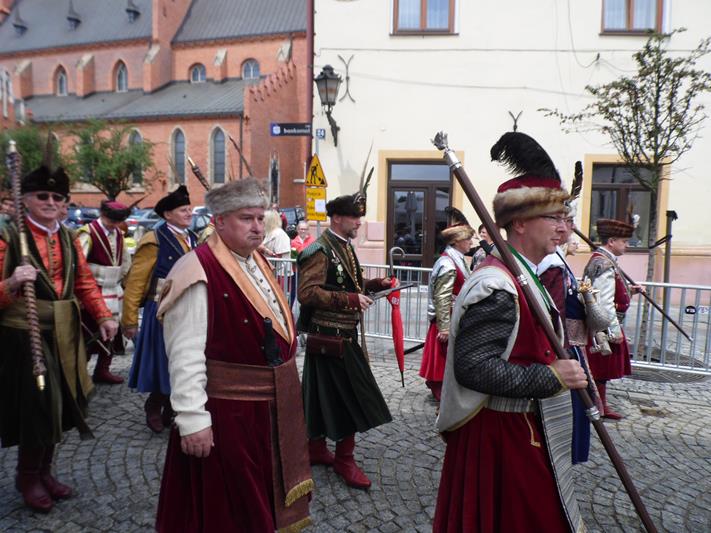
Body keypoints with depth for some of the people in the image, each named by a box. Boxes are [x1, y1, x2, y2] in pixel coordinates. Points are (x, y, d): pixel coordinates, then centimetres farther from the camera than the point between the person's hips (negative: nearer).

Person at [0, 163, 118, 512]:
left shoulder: (68, 238, 9)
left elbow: (85, 281, 11)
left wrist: (103, 316, 1)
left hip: (66, 335, 6)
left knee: (59, 407, 13)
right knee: (38, 409, -1)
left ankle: (44, 471, 33)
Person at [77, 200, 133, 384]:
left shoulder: (118, 234, 10)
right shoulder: (88, 232, -12)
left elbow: (126, 260, 21)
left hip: (114, 291, 7)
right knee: (91, 333, -5)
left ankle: (103, 369, 22)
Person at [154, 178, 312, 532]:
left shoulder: (258, 262, 8)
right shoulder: (198, 271, -20)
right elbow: (185, 355, -21)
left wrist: (284, 386, 20)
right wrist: (193, 419, -21)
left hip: (273, 406, 8)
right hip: (225, 411, -8)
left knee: (262, 499, 26)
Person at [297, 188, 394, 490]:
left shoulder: (345, 247, 12)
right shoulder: (320, 251, -17)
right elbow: (307, 293, -25)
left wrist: (377, 284, 7)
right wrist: (351, 300, -26)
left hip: (344, 336, 9)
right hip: (330, 338, -9)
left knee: (326, 396, 17)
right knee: (350, 398, -2)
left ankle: (316, 449, 31)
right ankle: (344, 459, 14)